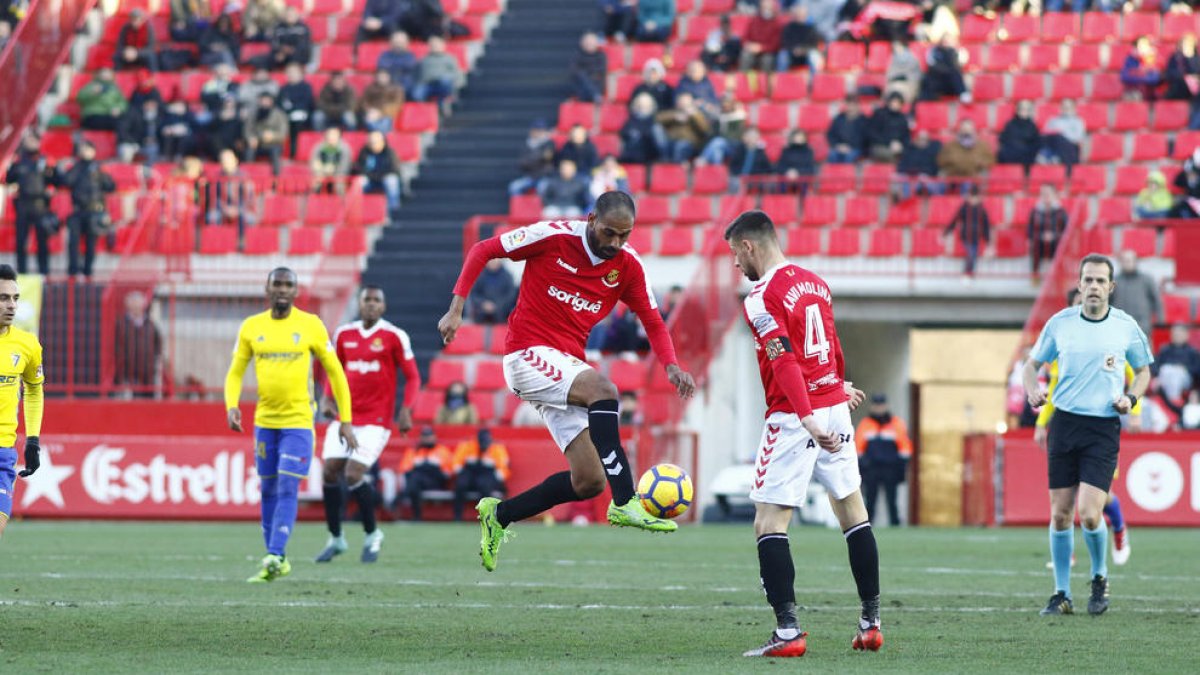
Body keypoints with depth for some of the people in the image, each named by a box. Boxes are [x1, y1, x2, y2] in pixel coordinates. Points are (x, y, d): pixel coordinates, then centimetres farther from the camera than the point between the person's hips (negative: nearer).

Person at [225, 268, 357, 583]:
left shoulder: (311, 325, -3)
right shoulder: (251, 327, 4)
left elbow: (335, 371, 3)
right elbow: (235, 373, 9)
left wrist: (346, 420, 0)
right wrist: (232, 406, -11)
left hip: (299, 421, -4)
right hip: (265, 421, 4)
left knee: (287, 489, -13)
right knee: (268, 491, 8)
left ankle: (274, 558, -19)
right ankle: (278, 560, 19)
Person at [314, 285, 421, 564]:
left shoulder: (394, 337, -4)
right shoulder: (344, 334, 8)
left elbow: (412, 377, -1)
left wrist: (405, 410, -12)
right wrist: (327, 399, 4)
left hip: (376, 419, -5)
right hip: (345, 416, 5)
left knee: (354, 475, -16)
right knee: (329, 472, -4)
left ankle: (372, 535, 5)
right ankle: (335, 538, 13)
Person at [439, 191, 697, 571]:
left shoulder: (628, 266, 1)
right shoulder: (553, 237, -12)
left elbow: (653, 323, 10)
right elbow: (482, 251, -3)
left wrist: (671, 366, -8)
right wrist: (456, 309, -10)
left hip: (567, 366, 6)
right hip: (528, 355, -6)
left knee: (589, 482, -2)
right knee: (602, 388, -34)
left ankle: (498, 516, 18)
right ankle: (625, 504, -39)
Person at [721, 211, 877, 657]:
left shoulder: (761, 299, -12)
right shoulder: (815, 283, 12)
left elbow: (786, 363, -23)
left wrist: (808, 420, -31)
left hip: (794, 419, -8)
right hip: (835, 408, 8)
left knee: (769, 523, -5)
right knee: (852, 512, 16)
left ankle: (787, 630, -15)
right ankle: (871, 621, 19)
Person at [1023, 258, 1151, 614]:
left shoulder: (1126, 327, 1)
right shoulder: (1059, 323, 3)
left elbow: (1143, 370, 15)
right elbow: (1033, 364, 13)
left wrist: (1130, 398, -4)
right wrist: (1033, 391, -7)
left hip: (1104, 428, -2)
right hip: (1064, 421, 2)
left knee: (1089, 514, -13)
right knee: (1060, 514, 1)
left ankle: (1100, 578, 14)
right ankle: (1062, 594, 13)